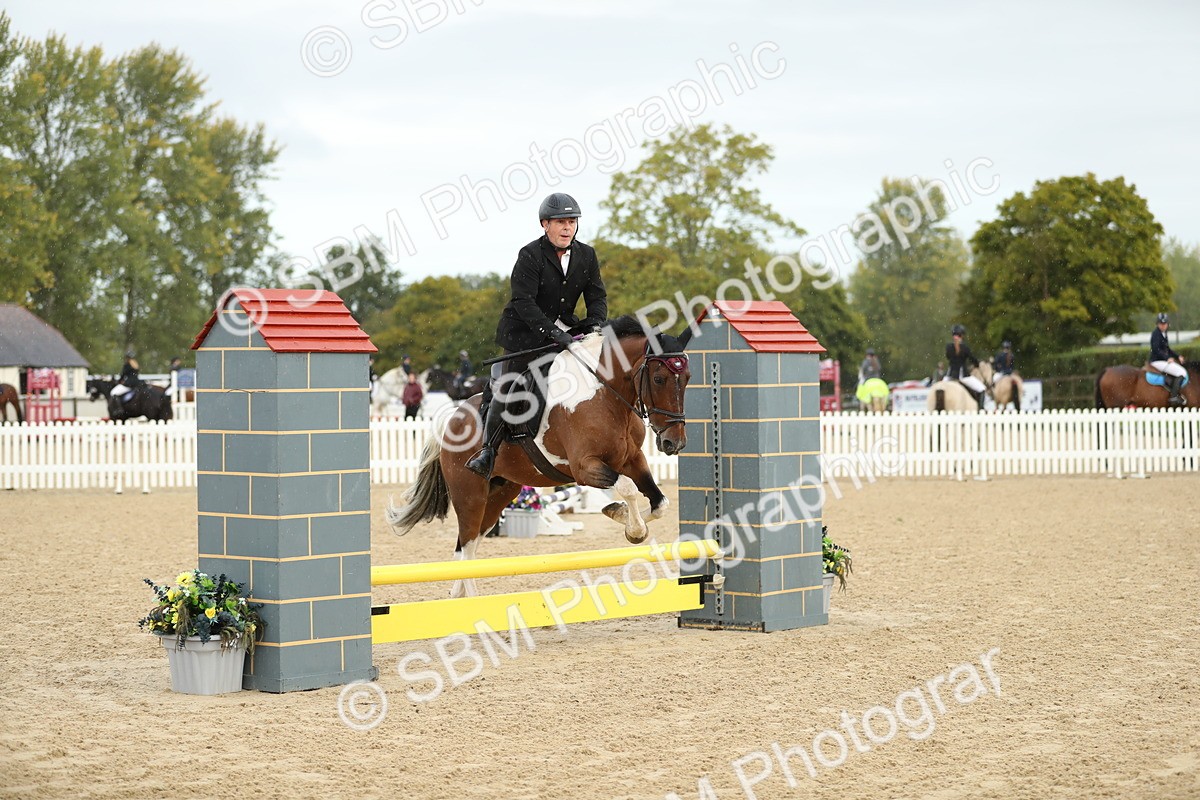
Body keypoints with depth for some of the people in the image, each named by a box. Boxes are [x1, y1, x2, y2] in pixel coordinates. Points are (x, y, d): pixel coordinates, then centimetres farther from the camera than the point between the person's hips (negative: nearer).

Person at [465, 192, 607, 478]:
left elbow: (597, 295, 4)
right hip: (525, 332, -6)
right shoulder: (530, 256, -16)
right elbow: (524, 302, -23)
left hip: (564, 328, 6)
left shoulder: (586, 255, 2)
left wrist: (596, 321, -18)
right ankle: (488, 449, 1)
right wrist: (551, 331, -34)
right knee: (509, 386, -10)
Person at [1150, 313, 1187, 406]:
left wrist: (1178, 356, 12)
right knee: (1181, 373, -17)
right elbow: (1156, 349, -24)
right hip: (1157, 361, -10)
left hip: (1164, 360, 10)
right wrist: (1167, 358, -27)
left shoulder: (1163, 334, 15)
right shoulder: (1156, 334, -14)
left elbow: (1167, 349, 23)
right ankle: (1174, 397, -20)